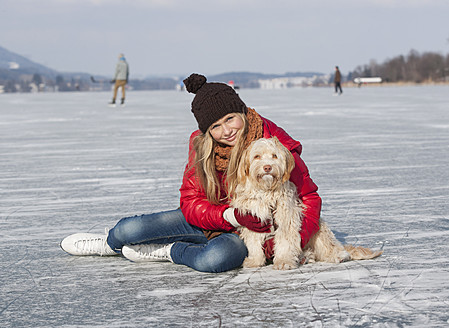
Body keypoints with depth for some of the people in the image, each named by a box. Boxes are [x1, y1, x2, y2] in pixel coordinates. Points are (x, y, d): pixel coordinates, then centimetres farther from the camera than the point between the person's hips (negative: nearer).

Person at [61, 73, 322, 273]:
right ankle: (110, 243, 32)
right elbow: (191, 201, -9)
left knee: (216, 258, -40)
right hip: (209, 220, 4)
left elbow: (309, 197, -12)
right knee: (129, 229, -6)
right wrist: (231, 215, -29)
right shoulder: (202, 147, -10)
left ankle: (166, 251, -9)